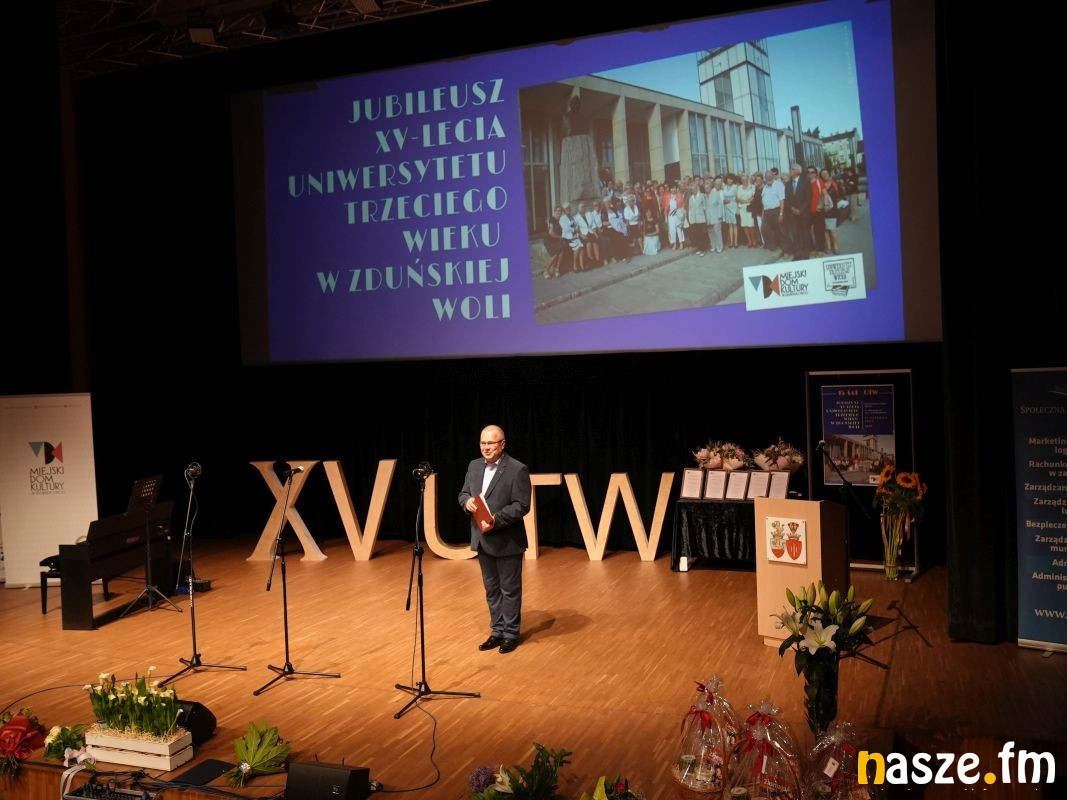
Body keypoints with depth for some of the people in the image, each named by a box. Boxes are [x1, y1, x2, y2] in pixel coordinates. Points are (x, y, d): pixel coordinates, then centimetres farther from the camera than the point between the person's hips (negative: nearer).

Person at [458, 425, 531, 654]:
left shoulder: (518, 469, -14)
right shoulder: (474, 466, 7)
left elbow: (522, 505, -17)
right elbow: (463, 493, 13)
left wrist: (496, 520, -27)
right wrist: (467, 502, -11)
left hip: (507, 540, -6)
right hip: (482, 539, 6)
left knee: (510, 589, 6)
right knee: (492, 588, 15)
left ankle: (511, 633, 18)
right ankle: (497, 631, 27)